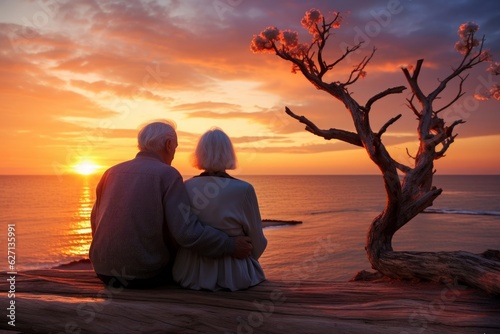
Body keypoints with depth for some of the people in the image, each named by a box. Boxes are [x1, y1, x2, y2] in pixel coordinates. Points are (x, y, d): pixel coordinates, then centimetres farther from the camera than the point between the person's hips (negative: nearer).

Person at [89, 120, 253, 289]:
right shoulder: (168, 174, -12)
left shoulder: (111, 172, 6)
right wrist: (230, 246, -11)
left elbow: (95, 222, 16)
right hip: (144, 274, -5)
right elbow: (187, 232, -21)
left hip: (103, 271, 6)